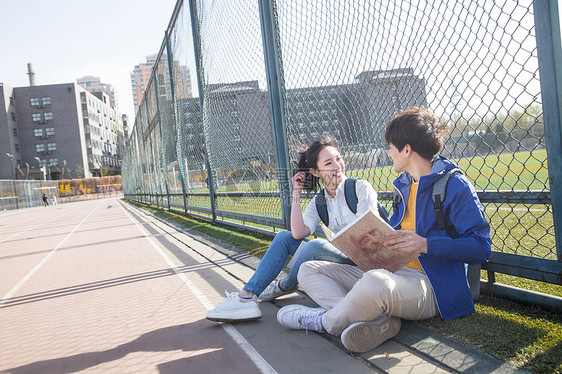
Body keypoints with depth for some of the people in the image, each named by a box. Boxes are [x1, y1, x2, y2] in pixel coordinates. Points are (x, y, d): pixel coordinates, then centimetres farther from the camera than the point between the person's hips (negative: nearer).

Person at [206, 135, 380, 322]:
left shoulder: (361, 188, -6)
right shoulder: (318, 203, 8)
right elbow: (298, 234, -11)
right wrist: (296, 193, -7)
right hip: (334, 255, 6)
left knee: (316, 245, -33)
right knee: (284, 237, -7)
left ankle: (283, 286, -3)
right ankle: (246, 296, -16)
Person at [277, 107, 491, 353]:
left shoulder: (454, 186, -8)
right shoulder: (404, 185, 18)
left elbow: (481, 247, -15)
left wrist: (425, 245, -25)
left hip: (431, 286, -9)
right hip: (392, 272, 10)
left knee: (375, 282, -44)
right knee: (308, 270, 1)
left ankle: (324, 321, -12)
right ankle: (378, 319, -22)